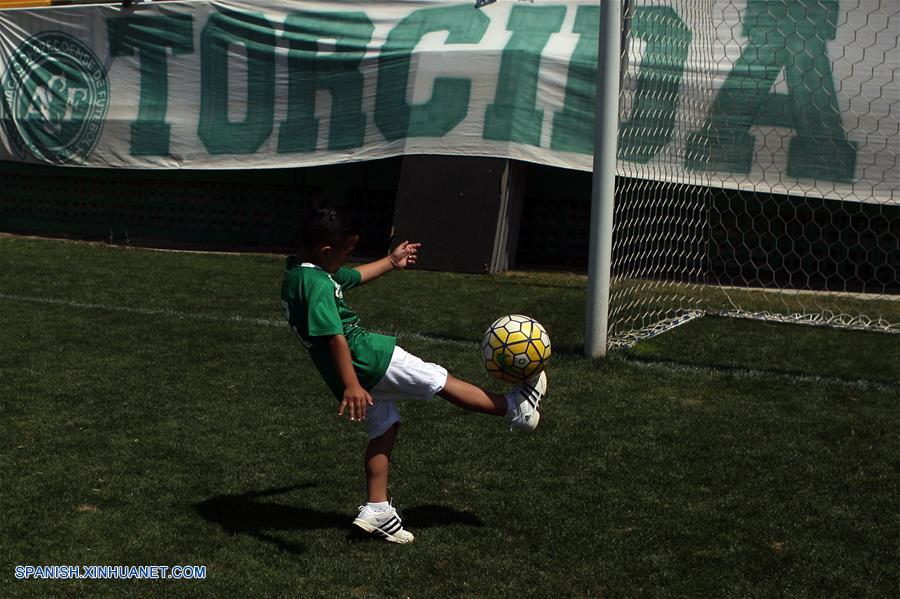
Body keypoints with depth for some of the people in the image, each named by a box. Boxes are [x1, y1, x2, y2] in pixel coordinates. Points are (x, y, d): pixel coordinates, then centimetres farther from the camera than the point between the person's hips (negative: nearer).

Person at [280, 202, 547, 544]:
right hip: (364, 357, -11)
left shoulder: (298, 271, 11)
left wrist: (391, 262, 38)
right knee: (441, 381, 2)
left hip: (356, 371, 11)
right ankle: (515, 407, 15)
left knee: (384, 428, 18)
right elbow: (333, 336, -32)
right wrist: (351, 385, -38)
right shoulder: (316, 283, -23)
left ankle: (376, 510, 16)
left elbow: (353, 277, 28)